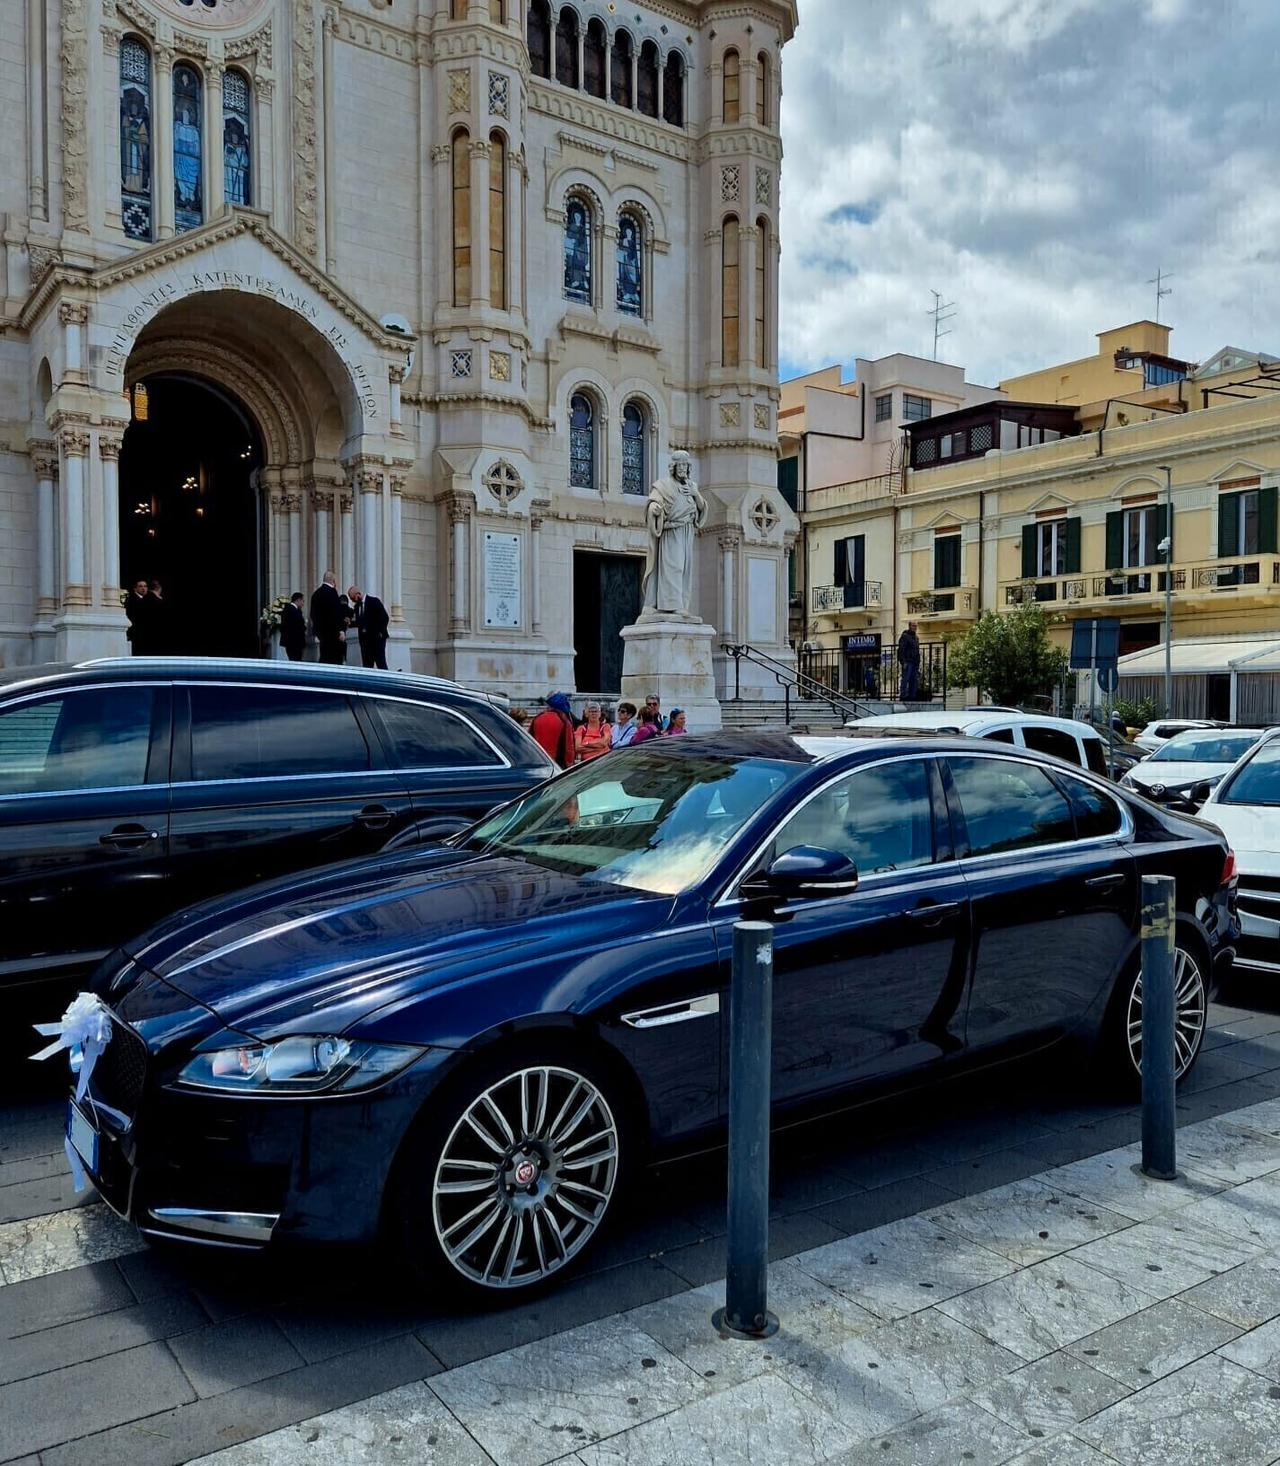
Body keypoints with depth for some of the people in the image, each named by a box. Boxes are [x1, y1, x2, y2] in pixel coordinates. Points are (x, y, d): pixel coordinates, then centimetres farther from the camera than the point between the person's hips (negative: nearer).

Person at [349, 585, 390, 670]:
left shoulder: (374, 601, -5)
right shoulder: (356, 606, 13)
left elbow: (385, 618, -8)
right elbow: (358, 622, 16)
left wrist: (380, 632, -11)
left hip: (377, 637, -6)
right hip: (364, 638, 6)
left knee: (381, 663, -8)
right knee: (367, 665, 1)